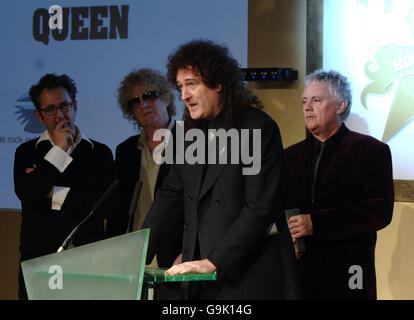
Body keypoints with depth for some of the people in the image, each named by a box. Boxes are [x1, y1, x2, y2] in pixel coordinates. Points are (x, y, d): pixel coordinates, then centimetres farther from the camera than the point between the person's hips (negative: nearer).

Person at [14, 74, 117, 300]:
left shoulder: (100, 153, 8)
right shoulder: (26, 152, 10)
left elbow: (107, 205, -5)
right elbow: (27, 195, -8)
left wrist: (54, 193, -4)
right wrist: (58, 150, -7)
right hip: (38, 260, 0)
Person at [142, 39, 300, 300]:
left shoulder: (259, 128, -11)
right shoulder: (192, 132, 12)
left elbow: (260, 208, -17)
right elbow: (171, 196, 14)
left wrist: (214, 262, -21)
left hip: (248, 274, -6)